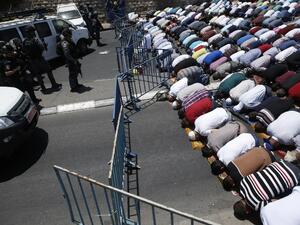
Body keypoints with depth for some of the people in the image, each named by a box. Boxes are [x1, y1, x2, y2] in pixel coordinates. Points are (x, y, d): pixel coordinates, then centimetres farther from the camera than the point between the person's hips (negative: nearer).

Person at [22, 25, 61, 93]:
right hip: (39, 59, -5)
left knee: (38, 75, 12)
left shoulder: (24, 42, 1)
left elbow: (24, 52, 7)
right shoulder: (35, 39, -17)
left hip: (31, 61, 6)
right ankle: (54, 86, 10)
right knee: (49, 71, 8)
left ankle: (43, 89, 18)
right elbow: (42, 48, -21)